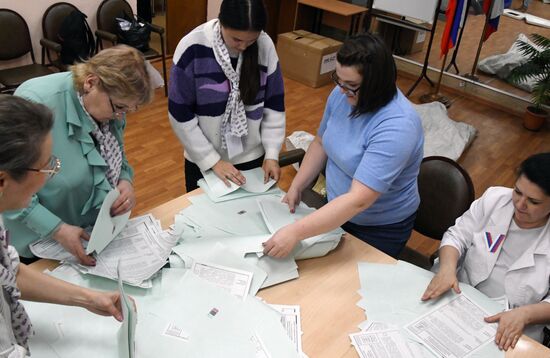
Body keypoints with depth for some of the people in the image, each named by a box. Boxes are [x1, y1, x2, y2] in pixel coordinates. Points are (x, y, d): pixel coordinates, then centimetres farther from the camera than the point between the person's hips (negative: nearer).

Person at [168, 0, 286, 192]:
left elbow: (274, 104, -2)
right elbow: (180, 114, -14)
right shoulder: (192, 48, -20)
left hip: (252, 158, 2)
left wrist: (272, 153, -10)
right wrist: (213, 161, -14)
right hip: (203, 161, -2)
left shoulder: (265, 46, -12)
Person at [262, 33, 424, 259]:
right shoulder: (341, 95, -12)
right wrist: (295, 188, -4)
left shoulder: (396, 127, -34)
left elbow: (359, 200, -38)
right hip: (336, 208, 6)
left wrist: (295, 232, -42)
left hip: (379, 229, -6)